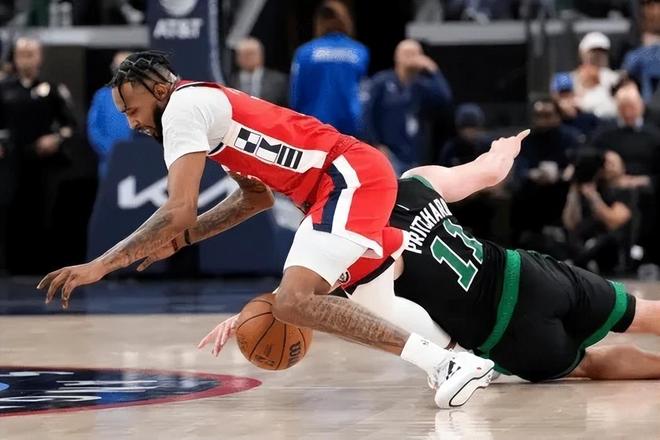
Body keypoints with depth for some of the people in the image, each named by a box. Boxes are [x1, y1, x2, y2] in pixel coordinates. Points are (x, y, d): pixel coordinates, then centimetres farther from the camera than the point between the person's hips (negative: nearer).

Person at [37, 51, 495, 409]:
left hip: (351, 177, -10)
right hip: (357, 176, 10)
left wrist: (100, 265, -17)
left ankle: (447, 364, -24)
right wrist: (181, 240, 20)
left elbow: (180, 211, -20)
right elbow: (258, 197, 28)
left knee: (293, 301, -23)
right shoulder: (209, 106, 20)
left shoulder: (183, 106, -10)